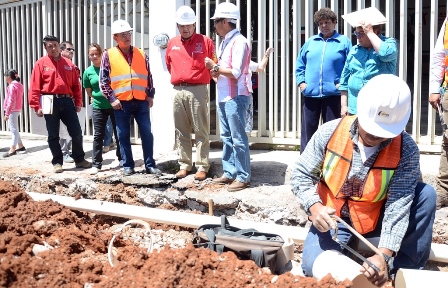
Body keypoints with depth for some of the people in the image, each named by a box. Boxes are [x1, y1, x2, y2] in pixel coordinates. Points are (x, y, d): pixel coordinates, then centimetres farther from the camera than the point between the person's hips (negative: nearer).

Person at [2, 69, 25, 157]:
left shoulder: (12, 86, -14)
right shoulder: (19, 85, 14)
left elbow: (11, 101, -19)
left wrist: (7, 113, -19)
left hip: (12, 110, -10)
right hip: (17, 110, 10)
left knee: (14, 130, -9)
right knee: (14, 129, 19)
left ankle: (12, 149, -8)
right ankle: (20, 146, 25)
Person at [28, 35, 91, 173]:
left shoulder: (69, 64, 11)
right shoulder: (41, 64, 1)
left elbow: (76, 85, 11)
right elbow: (35, 87, -4)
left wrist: (78, 102, 6)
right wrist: (37, 106, -10)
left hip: (67, 101, 3)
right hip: (50, 102, -2)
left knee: (76, 132, 3)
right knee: (53, 135, 5)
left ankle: (79, 159, 18)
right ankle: (57, 162, 16)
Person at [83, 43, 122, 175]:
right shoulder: (88, 72, 2)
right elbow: (89, 92, 12)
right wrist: (100, 96, 3)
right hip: (99, 108, 1)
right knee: (98, 135, 1)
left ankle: (122, 159, 24)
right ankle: (96, 164, 6)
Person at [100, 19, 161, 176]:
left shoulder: (141, 54, 10)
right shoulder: (108, 55, 2)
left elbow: (149, 77, 12)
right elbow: (103, 80, 0)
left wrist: (150, 95, 4)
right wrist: (112, 98, -7)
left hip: (141, 101, 2)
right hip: (121, 103, -2)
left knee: (147, 133, 2)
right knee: (123, 135, 4)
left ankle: (150, 165, 10)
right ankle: (127, 166, 15)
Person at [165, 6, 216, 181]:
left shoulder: (205, 41, -1)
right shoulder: (172, 43, 12)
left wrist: (202, 78, -1)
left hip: (197, 91, -4)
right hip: (178, 91, 5)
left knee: (201, 131, -1)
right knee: (181, 131, 9)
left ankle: (202, 167, 4)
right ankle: (184, 165, 18)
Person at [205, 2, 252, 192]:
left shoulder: (239, 41, -12)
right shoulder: (225, 42, 17)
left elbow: (236, 72, -19)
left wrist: (215, 67, -9)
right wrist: (215, 72, -2)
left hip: (235, 98, -9)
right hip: (223, 97, 9)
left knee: (238, 139, -4)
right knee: (226, 138, 13)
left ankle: (243, 177, 3)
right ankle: (229, 173, 21)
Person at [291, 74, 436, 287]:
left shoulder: (406, 150, -18)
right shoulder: (330, 132, -16)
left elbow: (399, 206, -25)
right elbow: (301, 174, -9)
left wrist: (385, 255, -37)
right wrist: (314, 207, -29)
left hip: (377, 218, 1)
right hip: (334, 218, 0)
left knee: (426, 194, -22)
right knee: (315, 268, -25)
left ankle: (405, 269, -9)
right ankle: (346, 245, 10)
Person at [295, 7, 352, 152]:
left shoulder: (344, 41, 2)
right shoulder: (310, 41, 12)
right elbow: (300, 64, 15)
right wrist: (301, 81, 3)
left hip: (333, 93, -3)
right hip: (311, 93, 3)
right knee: (308, 129, 7)